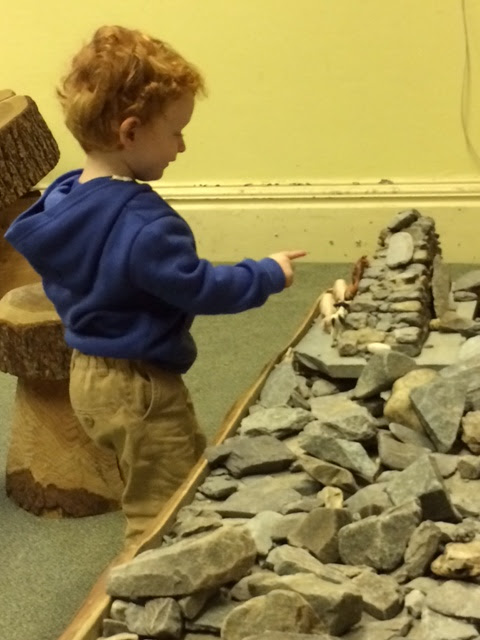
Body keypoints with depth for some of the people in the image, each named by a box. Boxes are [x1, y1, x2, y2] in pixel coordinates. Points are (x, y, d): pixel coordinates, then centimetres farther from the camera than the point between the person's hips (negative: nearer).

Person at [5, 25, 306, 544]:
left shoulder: (62, 200, 0)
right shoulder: (143, 224, -29)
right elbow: (201, 288, -23)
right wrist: (269, 275, -10)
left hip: (89, 376, 10)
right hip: (138, 386, -10)